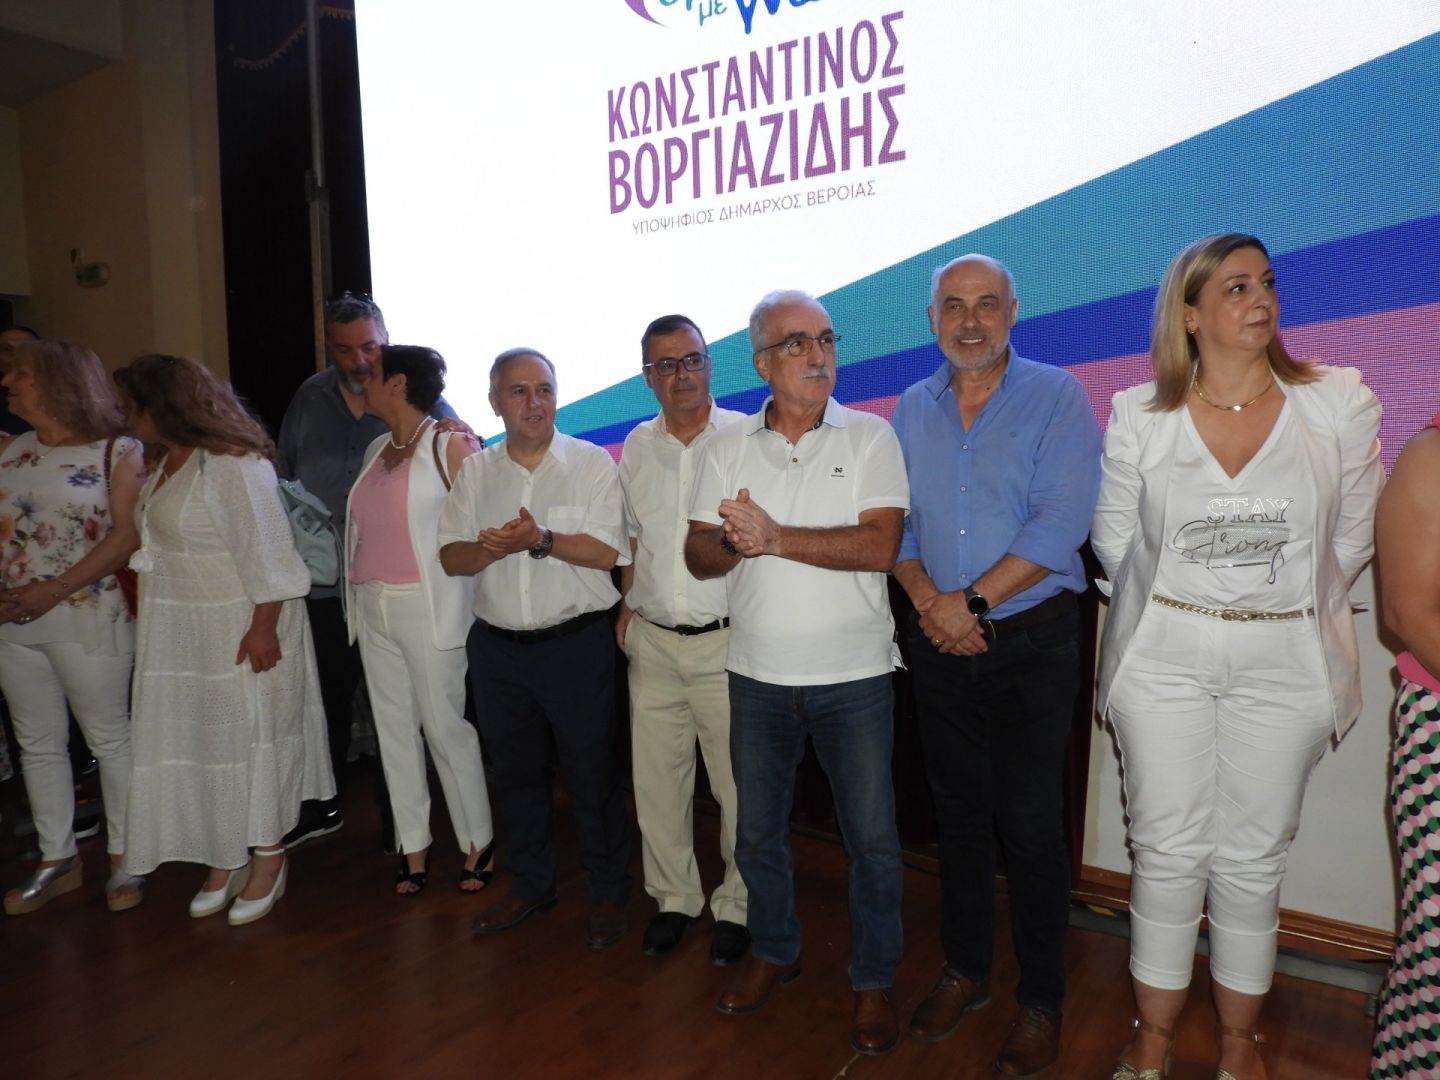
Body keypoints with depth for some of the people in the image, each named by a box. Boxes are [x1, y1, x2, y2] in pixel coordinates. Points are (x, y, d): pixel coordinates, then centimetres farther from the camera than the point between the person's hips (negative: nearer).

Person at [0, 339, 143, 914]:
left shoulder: (117, 451, -6)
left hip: (86, 619, -6)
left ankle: (123, 857, 19)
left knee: (109, 737, 5)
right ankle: (57, 860, 27)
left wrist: (53, 590, -18)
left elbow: (126, 536, -13)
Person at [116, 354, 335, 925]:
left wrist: (264, 627, -22)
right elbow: (159, 543, 13)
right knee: (199, 741, 13)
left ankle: (267, 860, 21)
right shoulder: (168, 463, 7)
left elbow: (266, 553, -21)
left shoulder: (232, 465, -19)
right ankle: (223, 859, 28)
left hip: (240, 628, -8)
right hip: (182, 634, 8)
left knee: (251, 737, 5)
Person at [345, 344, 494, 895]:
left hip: (428, 606, -7)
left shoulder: (449, 445, -8)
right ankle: (413, 848, 21)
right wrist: (356, 589, 9)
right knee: (394, 728, 10)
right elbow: (367, 524, 17)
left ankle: (478, 843, 15)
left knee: (444, 726, -1)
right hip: (373, 607, 7)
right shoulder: (378, 449, 14)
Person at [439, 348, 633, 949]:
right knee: (515, 772, 16)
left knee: (591, 774, 4)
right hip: (496, 646, 4)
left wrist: (541, 540, -23)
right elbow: (450, 556, 4)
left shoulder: (591, 462, -4)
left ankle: (608, 893, 22)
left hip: (575, 644, -4)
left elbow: (608, 551, -12)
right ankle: (531, 884, 35)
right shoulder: (475, 471, 8)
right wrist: (490, 548, -17)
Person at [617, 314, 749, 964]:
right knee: (656, 778, 12)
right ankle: (673, 898, 31)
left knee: (739, 783, 3)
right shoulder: (638, 445, 10)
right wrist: (626, 606, 13)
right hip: (652, 641, 4)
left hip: (725, 639, -4)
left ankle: (736, 905, 23)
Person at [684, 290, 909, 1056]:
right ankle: (773, 952, 40)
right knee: (757, 828, 17)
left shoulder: (870, 437, -5)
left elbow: (880, 545, -17)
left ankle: (874, 981, 28)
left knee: (871, 836, 7)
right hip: (756, 675, 3)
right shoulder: (727, 448, 4)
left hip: (852, 676, -3)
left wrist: (775, 537, -20)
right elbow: (697, 555, 2)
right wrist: (734, 543, -20)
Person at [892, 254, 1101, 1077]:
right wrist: (928, 599, -11)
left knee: (1031, 824, 4)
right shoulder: (912, 409, 8)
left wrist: (972, 599, -17)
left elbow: (1061, 523, -16)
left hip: (1032, 644, -4)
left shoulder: (1057, 397, -6)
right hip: (940, 644, 4)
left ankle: (1042, 999, 22)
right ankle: (965, 971, 32)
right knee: (960, 814, 14)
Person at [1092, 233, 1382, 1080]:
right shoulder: (1138, 415, -2)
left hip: (1284, 662, 0)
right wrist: (1174, 612, 7)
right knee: (1168, 851, 7)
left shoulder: (1341, 401, -2)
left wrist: (1285, 615, 8)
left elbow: (1351, 536, 5)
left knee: (1254, 858, 10)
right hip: (1165, 657, 0)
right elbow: (1114, 536, 6)